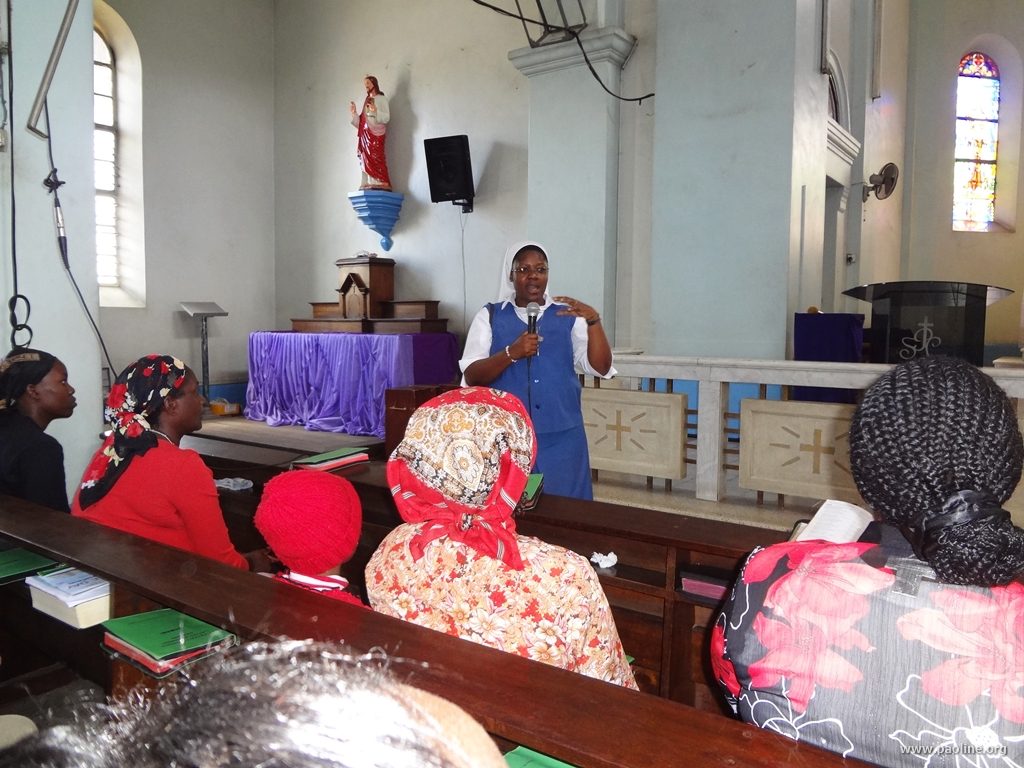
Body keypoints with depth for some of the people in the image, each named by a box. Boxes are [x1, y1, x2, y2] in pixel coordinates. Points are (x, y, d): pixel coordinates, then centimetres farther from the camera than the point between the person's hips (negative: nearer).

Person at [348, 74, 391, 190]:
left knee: (376, 158, -17)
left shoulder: (381, 98, 8)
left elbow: (387, 117, -7)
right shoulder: (366, 101, 24)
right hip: (365, 135, 6)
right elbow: (361, 123, 20)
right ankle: (369, 186, -8)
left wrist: (375, 111, -20)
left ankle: (381, 186, -22)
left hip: (376, 134, -6)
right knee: (367, 159, -4)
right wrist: (354, 113, 8)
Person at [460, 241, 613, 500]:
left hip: (561, 438, 1)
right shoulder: (489, 316, 5)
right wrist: (512, 353, -20)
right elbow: (471, 376, -5)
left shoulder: (568, 316, 7)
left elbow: (600, 368, -2)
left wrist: (593, 320, -16)